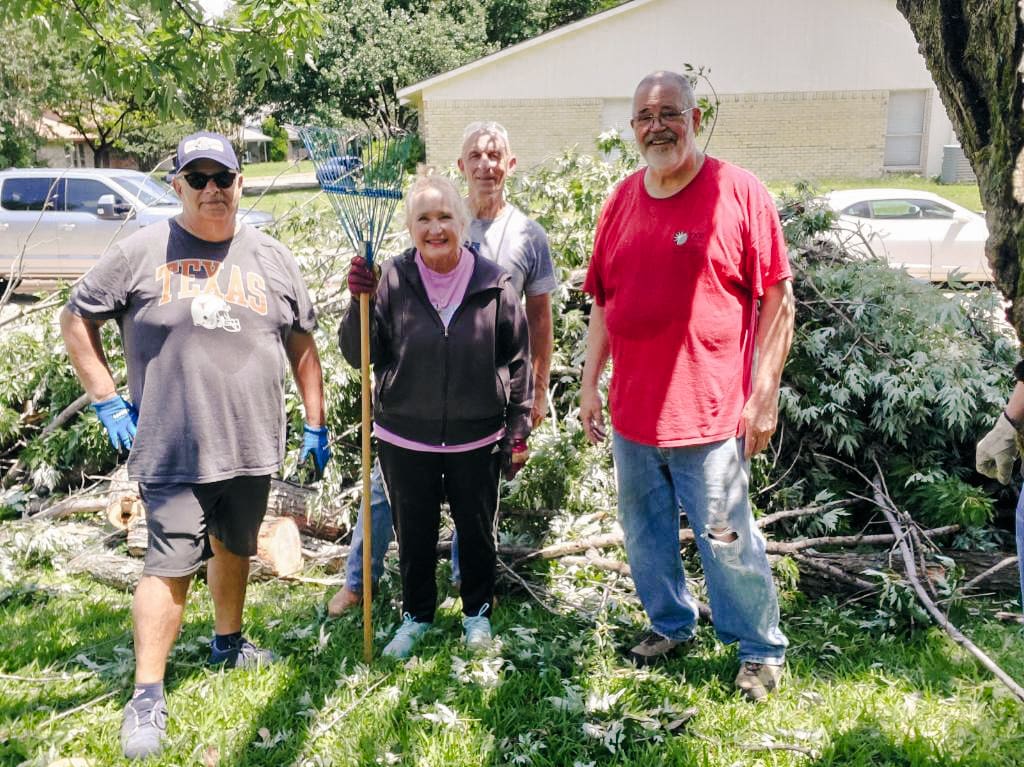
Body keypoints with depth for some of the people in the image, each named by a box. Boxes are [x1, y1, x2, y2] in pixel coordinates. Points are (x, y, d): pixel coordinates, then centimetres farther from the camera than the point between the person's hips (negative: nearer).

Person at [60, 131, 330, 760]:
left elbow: (302, 345, 12)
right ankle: (147, 697, 7)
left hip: (253, 444, 4)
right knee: (171, 564, -4)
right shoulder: (142, 252, -2)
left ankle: (229, 643, 41)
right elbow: (77, 319, 6)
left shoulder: (272, 257, 7)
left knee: (235, 547, 20)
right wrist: (107, 401, -1)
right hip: (173, 448, -3)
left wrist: (316, 424, 10)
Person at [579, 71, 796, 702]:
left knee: (726, 540, 5)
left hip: (710, 413, -5)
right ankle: (671, 624, 40)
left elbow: (778, 298, -7)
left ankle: (762, 649, 27)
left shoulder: (739, 193, -8)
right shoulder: (621, 200, 8)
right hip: (632, 412, 6)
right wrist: (591, 382, 11)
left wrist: (764, 394, -10)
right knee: (645, 531, 18)